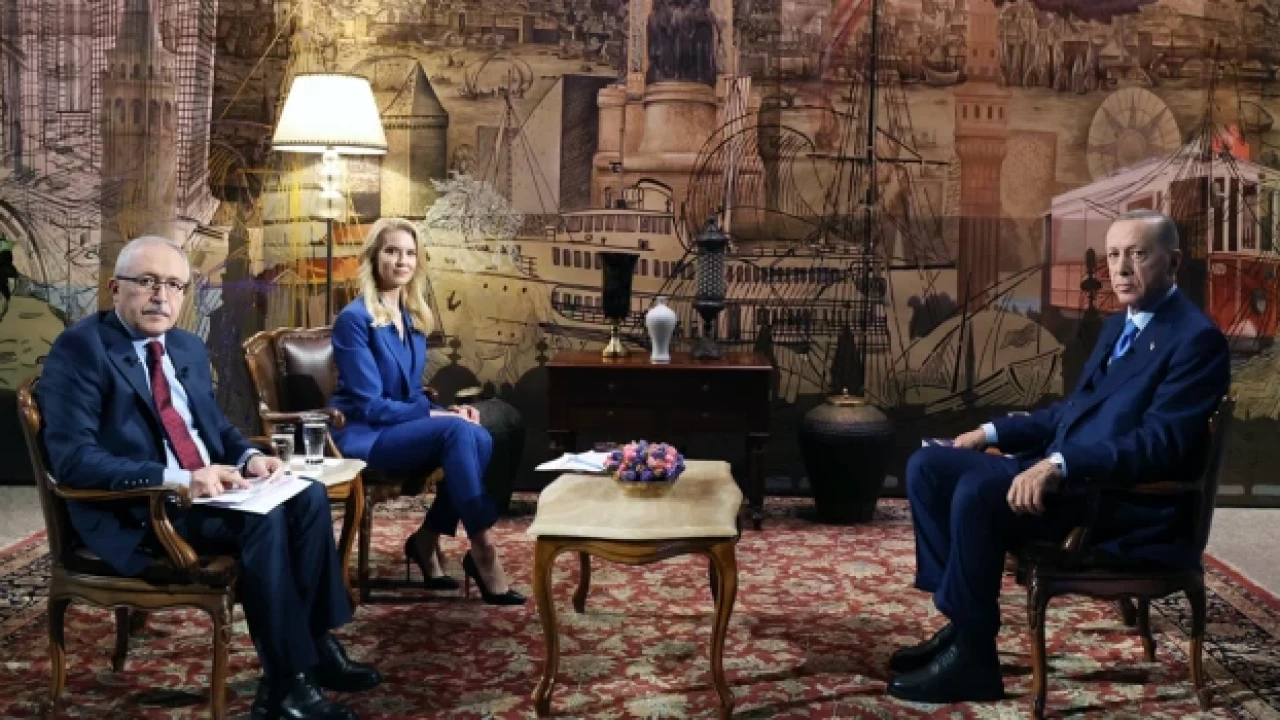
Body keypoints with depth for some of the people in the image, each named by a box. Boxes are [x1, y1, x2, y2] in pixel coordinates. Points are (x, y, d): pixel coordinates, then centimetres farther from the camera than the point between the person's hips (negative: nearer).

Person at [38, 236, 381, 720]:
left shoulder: (189, 348, 15)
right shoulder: (79, 349, -11)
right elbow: (73, 459, -20)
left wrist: (248, 457, -2)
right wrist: (176, 479, -29)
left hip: (205, 490, 8)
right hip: (135, 513, -8)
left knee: (308, 496, -12)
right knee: (263, 519, -28)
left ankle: (316, 644, -6)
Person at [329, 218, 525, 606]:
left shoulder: (412, 317, 11)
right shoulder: (354, 318, -14)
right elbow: (370, 405, -18)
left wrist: (447, 409, -5)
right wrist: (438, 415, -19)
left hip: (400, 426, 8)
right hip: (362, 435, -7)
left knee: (479, 438, -20)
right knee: (458, 432, -30)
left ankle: (428, 539, -6)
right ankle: (481, 549, -26)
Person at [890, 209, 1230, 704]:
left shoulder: (1197, 339, -10)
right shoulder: (1118, 325, 19)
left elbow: (1159, 443, -22)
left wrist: (1059, 464, -32)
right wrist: (994, 431, 14)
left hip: (1131, 500, -10)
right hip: (1065, 473, 10)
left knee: (979, 492, -31)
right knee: (929, 466, -1)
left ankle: (972, 655, -18)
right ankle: (961, 618, 1)